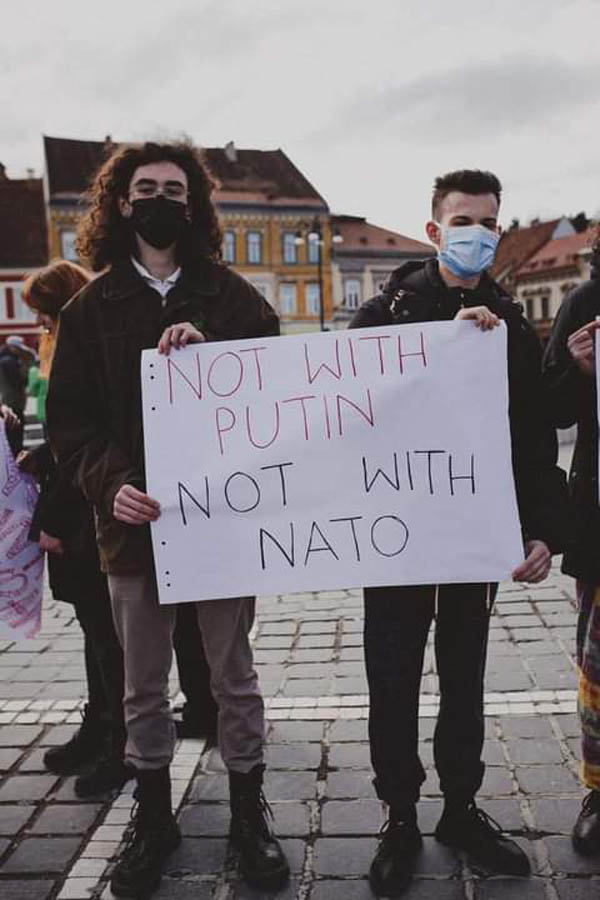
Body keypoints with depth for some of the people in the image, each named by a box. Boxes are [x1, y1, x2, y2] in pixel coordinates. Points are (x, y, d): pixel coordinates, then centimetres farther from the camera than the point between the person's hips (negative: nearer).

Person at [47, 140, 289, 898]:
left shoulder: (229, 295, 5)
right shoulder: (92, 306, 6)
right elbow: (69, 418, 2)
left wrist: (210, 351, -19)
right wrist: (110, 483, -16)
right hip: (133, 521, 1)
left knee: (233, 678, 11)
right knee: (143, 686, 13)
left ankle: (248, 812, 30)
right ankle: (153, 817, 33)